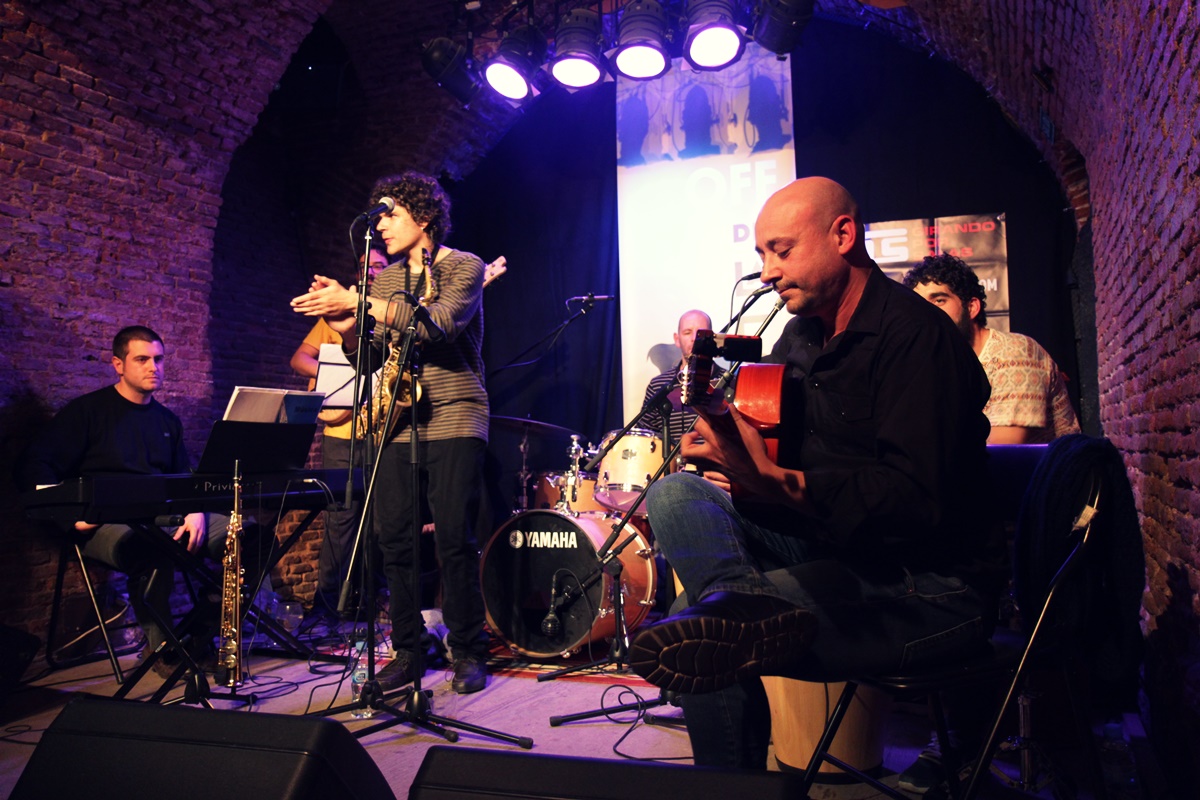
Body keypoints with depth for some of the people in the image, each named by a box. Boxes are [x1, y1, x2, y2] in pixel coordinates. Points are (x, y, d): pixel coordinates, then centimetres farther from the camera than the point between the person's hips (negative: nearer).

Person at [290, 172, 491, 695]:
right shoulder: (381, 282, 18)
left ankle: (468, 653, 9)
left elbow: (438, 322, -20)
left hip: (453, 417, -5)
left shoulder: (465, 267, 0)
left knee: (454, 542, -6)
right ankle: (407, 651, 17)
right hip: (396, 421, 5)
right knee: (394, 541, 3)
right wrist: (347, 329, -8)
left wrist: (356, 302, -21)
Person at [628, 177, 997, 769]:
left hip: (924, 586, -9)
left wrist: (775, 483, -36)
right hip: (825, 544, 9)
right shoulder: (803, 330, 12)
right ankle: (740, 604, -34)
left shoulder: (916, 335, -16)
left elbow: (915, 501, -26)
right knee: (676, 492, -16)